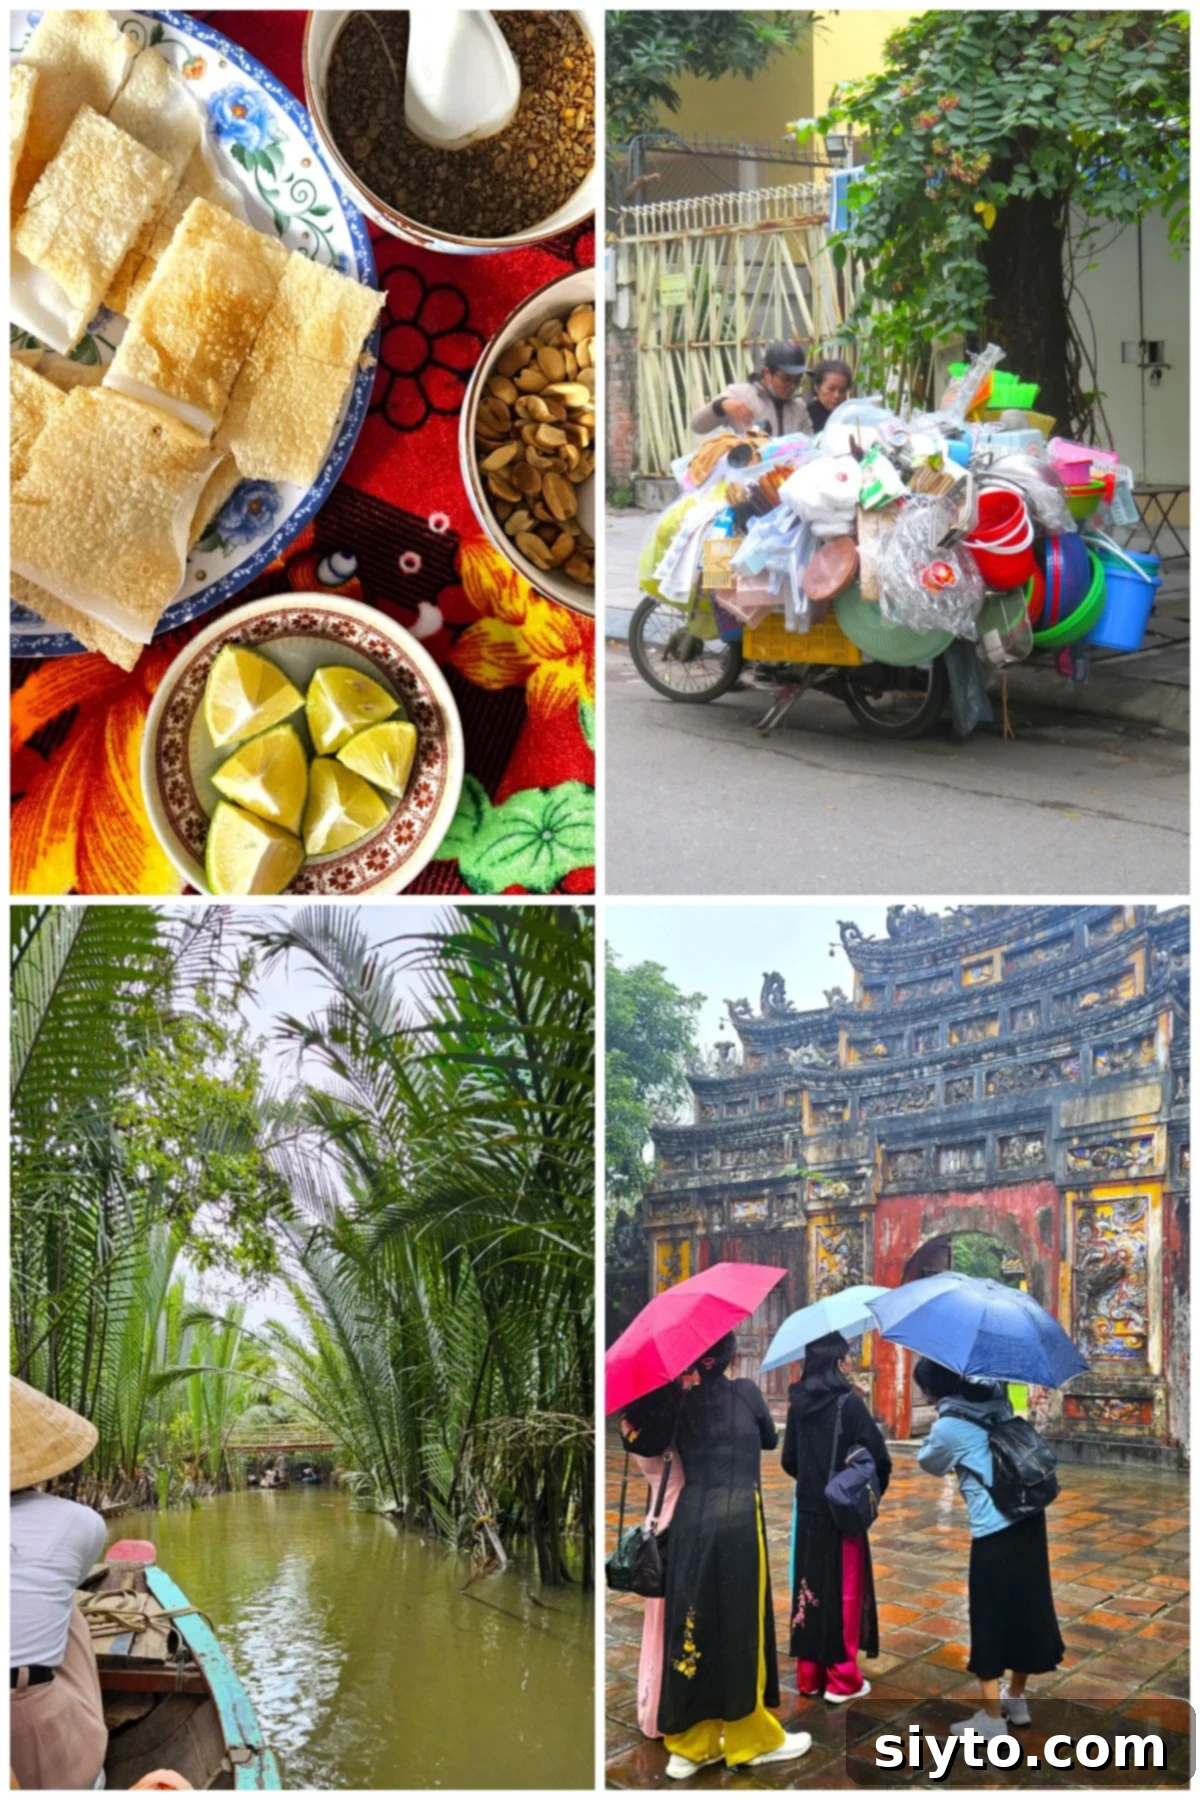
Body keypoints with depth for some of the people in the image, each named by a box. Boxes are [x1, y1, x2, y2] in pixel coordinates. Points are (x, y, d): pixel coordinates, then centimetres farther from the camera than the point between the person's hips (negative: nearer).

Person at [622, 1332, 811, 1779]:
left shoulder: (678, 1400, 4)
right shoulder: (745, 1392, 1)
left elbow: (648, 1446, 6)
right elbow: (771, 1440, 18)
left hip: (690, 1519, 3)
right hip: (737, 1519, -3)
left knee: (693, 1625, 7)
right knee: (740, 1627, 5)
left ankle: (689, 1744, 11)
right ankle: (751, 1740, 14)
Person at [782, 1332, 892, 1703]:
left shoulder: (798, 1404, 2)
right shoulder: (848, 1403, -14)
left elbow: (789, 1460, 7)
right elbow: (878, 1458, -15)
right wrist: (872, 1492, 4)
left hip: (808, 1511, 5)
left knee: (810, 1589, 12)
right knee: (843, 1591, 3)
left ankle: (808, 1675, 18)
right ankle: (842, 1679, 7)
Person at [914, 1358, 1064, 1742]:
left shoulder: (948, 1427, -10)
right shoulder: (995, 1399, 2)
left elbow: (929, 1463, 8)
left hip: (994, 1530, -7)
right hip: (1029, 1517, 7)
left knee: (989, 1618, 4)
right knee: (1027, 1605, 17)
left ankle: (992, 1717, 10)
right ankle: (1016, 1699, 32)